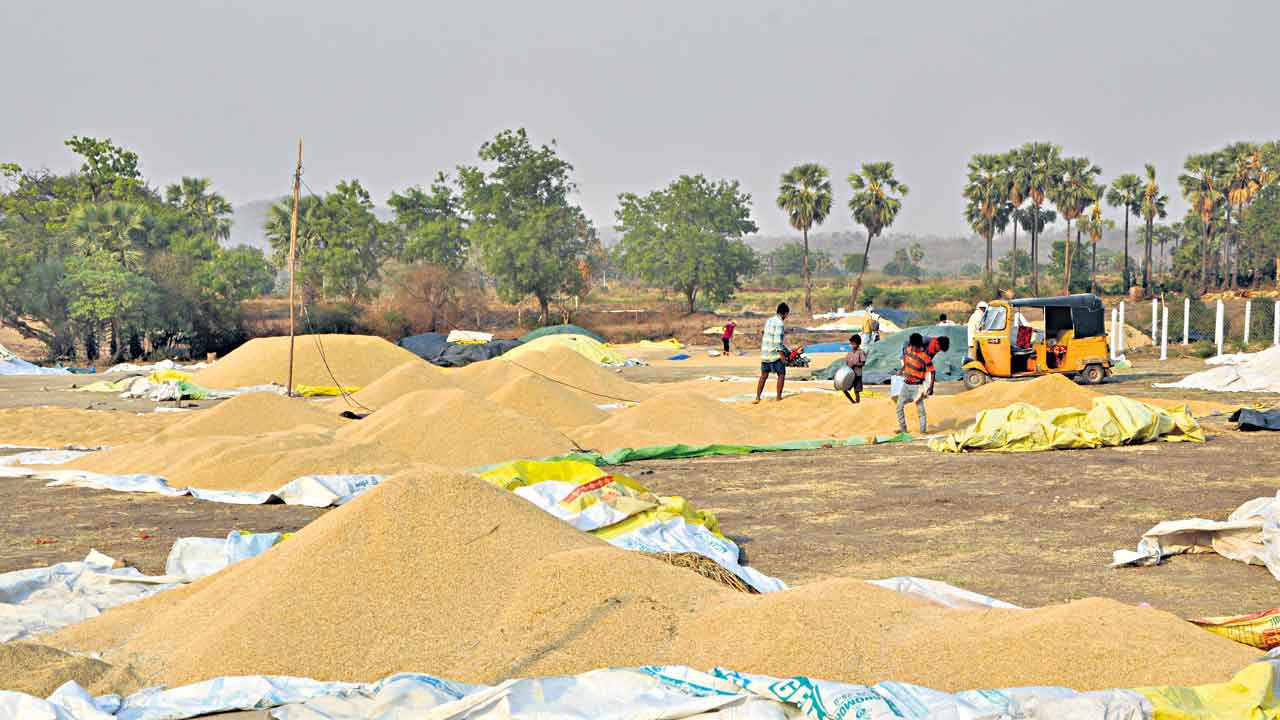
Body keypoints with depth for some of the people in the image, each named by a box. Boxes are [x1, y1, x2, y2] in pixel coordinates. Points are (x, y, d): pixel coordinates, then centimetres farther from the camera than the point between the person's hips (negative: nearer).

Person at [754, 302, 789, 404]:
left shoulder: (768, 321, 11)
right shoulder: (780, 323, -14)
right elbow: (777, 341, -20)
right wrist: (782, 355, -18)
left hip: (765, 353, 7)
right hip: (775, 354, -7)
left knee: (764, 376, 10)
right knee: (781, 375, 5)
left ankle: (757, 397, 4)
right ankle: (779, 398, 6)